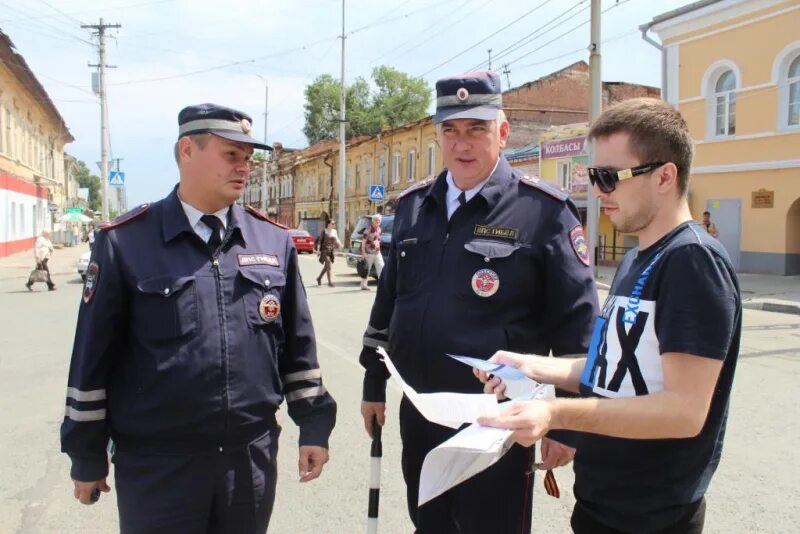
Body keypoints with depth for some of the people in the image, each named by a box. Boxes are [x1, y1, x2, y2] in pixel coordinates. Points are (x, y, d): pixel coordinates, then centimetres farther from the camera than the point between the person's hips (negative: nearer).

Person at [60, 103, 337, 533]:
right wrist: (87, 455, 1)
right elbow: (94, 353, -2)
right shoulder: (125, 241, -6)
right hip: (156, 463, -3)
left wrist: (314, 424, 7)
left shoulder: (274, 240, 3)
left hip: (253, 457, 3)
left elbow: (297, 343, 7)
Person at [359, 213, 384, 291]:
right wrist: (363, 252, -19)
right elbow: (363, 241, -14)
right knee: (367, 269, 4)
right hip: (369, 253, -7)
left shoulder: (379, 229, 10)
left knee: (381, 267, -3)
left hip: (377, 253, 7)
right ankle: (363, 285, 16)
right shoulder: (368, 229, -13)